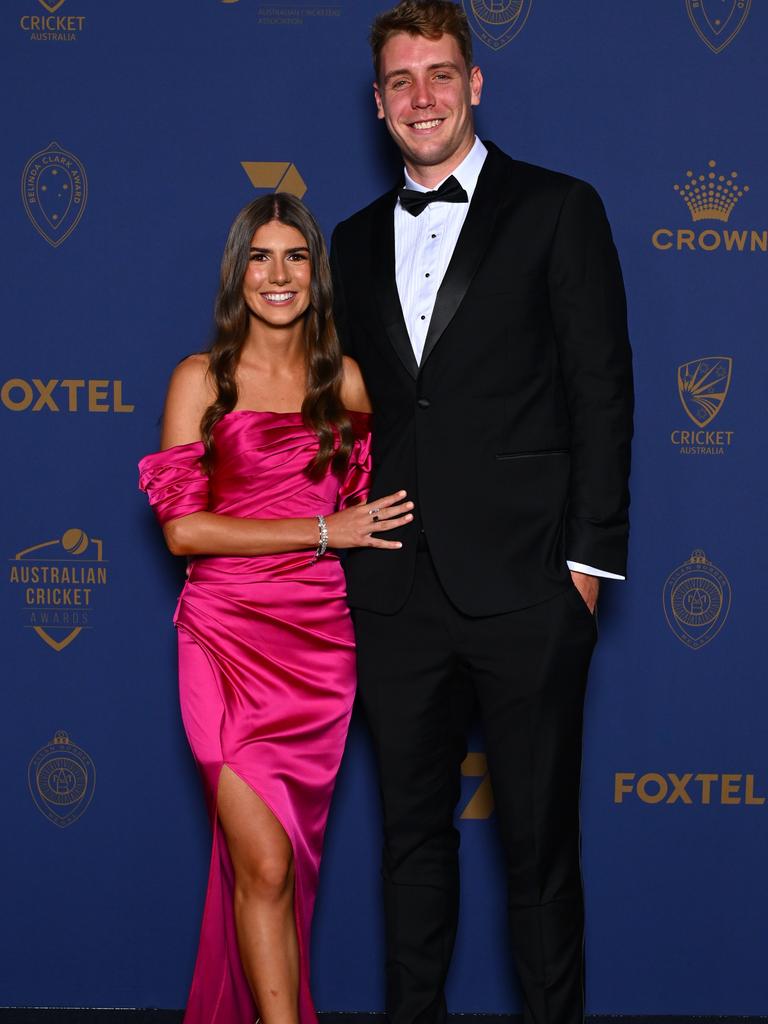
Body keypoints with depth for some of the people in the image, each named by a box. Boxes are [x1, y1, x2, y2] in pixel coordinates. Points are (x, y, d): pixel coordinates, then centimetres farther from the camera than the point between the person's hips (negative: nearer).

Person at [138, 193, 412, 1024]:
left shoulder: (346, 381, 8)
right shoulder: (202, 379, 0)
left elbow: (368, 506, 23)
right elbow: (182, 528, -8)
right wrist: (322, 531, -11)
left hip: (320, 641, 3)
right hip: (227, 638, -3)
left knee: (290, 856, 9)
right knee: (266, 863, -10)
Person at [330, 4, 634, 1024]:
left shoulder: (557, 210, 1)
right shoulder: (356, 240, 15)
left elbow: (602, 392, -3)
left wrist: (589, 557, -8)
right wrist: (351, 557, 9)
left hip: (525, 590, -4)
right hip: (395, 593, 4)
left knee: (540, 840, 4)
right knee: (413, 827, 13)